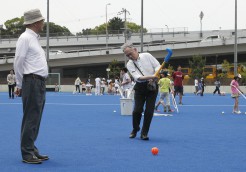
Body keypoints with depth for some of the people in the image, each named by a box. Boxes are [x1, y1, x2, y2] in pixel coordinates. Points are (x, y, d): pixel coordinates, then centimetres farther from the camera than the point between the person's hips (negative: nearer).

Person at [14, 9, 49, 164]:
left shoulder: (34, 38, 19)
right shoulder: (25, 38, -9)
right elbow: (18, 62, -11)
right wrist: (20, 85, -4)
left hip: (40, 84, 9)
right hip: (32, 83, -9)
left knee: (36, 119, 12)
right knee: (30, 119, -6)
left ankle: (32, 150, 20)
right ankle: (27, 154, -1)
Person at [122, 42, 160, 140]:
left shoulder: (147, 56, -1)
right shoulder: (129, 64, -3)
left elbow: (157, 66, -1)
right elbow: (138, 77, -17)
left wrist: (155, 76, -19)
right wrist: (151, 76, -32)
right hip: (140, 87, 1)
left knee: (149, 111, -6)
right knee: (137, 110, -5)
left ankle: (144, 133, 9)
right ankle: (135, 129, 22)